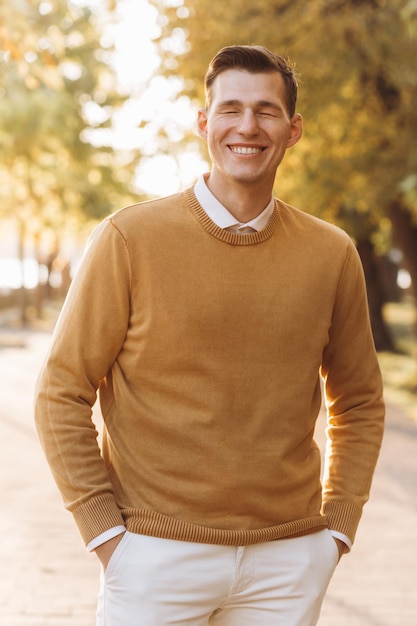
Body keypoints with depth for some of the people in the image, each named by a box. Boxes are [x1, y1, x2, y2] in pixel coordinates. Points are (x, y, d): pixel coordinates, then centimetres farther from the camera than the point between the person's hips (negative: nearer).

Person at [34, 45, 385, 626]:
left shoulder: (332, 255, 3)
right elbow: (62, 393, -3)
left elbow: (359, 403, 14)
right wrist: (104, 531, -7)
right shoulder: (130, 238, -6)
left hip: (288, 564, 3)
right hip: (156, 554, -2)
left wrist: (337, 526, 6)